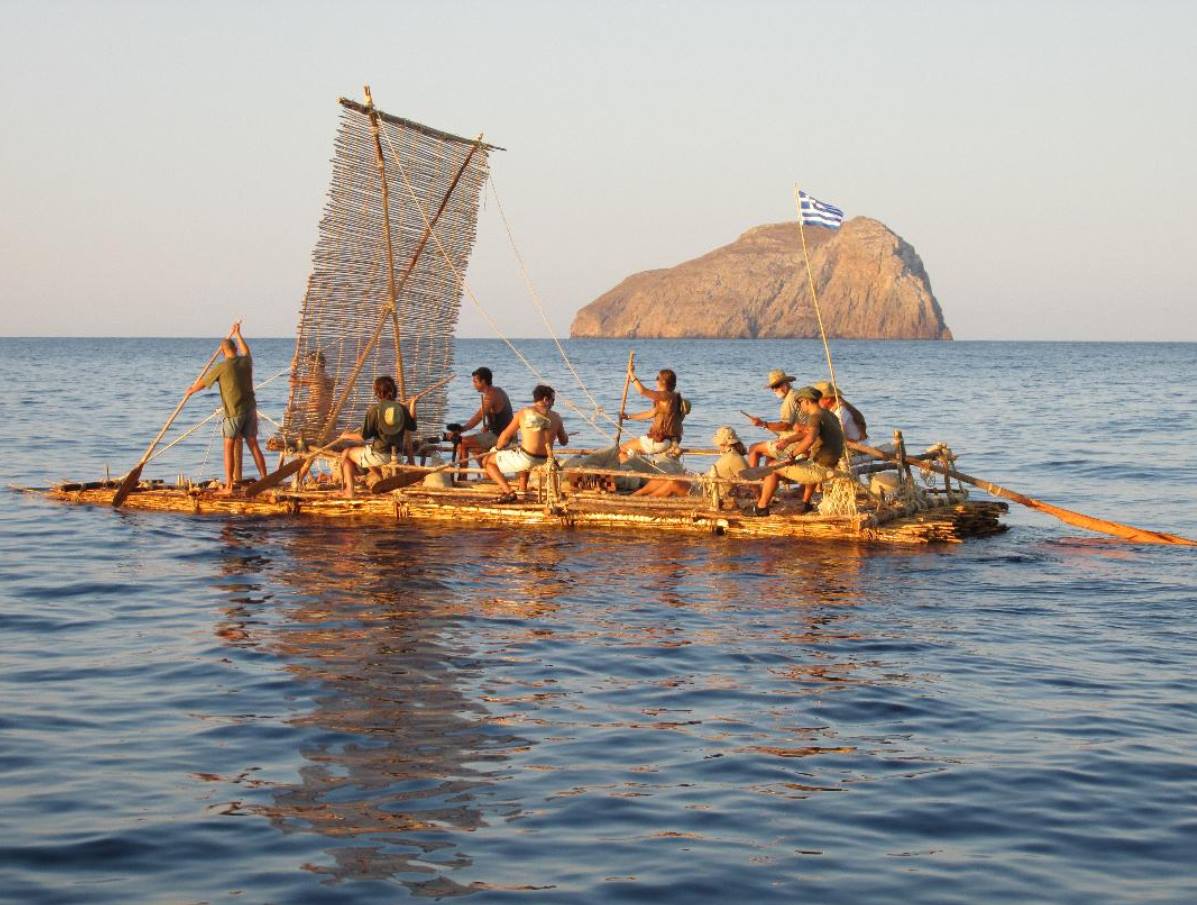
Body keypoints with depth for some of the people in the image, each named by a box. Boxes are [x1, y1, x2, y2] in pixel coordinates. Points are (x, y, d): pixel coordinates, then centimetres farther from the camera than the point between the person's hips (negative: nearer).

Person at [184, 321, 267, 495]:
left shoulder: (222, 367, -9)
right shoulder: (246, 362, 4)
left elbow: (202, 383, 5)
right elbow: (246, 351, 31)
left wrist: (191, 391, 26)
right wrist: (237, 334, 44)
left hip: (234, 411, -5)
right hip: (250, 408, 5)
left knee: (229, 446, 1)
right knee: (253, 444, 11)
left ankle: (229, 486, -3)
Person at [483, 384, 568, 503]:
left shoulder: (524, 413, -5)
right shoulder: (556, 417, 2)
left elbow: (505, 436, 1)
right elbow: (564, 441, 15)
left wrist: (497, 448, 21)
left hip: (526, 459, -5)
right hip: (544, 461, 5)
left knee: (487, 461, 10)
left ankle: (508, 492, -3)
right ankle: (523, 489, 32)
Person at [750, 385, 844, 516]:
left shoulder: (815, 417, -17)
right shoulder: (829, 415, 13)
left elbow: (810, 438, -37)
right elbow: (807, 432, 26)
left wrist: (792, 454, -24)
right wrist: (788, 440, 13)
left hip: (820, 470, -9)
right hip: (833, 466, 9)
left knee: (774, 469, 0)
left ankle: (761, 507, 11)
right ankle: (805, 503, 44)